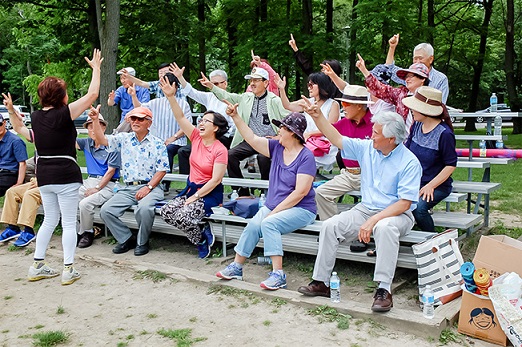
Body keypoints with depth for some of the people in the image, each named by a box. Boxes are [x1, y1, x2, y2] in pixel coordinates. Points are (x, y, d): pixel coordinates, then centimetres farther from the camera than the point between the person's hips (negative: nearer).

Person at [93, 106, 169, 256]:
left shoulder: (158, 144, 2)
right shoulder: (124, 139, 12)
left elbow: (162, 170, -3)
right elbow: (102, 140, 4)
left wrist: (148, 187, -15)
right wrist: (95, 120, -9)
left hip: (151, 187, -4)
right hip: (128, 188, 4)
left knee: (144, 208, -35)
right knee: (105, 210, -14)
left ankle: (142, 242, -8)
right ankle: (126, 239, 5)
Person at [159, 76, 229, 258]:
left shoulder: (220, 150, -14)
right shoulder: (196, 137, 2)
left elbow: (215, 180, -18)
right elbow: (180, 117, -5)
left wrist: (195, 197, -18)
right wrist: (171, 96, -17)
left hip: (210, 193, -7)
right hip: (191, 188, 7)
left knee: (183, 216, -28)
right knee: (166, 211, -13)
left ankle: (202, 241, 1)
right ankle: (202, 231, 0)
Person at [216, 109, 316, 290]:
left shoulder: (306, 156, -13)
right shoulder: (276, 147, 8)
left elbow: (300, 192, -18)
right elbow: (252, 138, 9)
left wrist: (274, 212, -19)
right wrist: (235, 116, 1)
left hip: (300, 209, -6)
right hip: (272, 206, 6)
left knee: (269, 223, -31)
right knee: (253, 225, -20)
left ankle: (278, 274, -25)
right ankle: (236, 267, -6)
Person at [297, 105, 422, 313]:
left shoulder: (409, 162, -14)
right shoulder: (366, 147, 3)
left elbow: (404, 203, -19)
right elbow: (337, 139, 9)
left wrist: (372, 221, -26)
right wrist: (318, 117, -3)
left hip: (396, 214, -5)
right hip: (365, 209, 6)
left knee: (385, 227, -40)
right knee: (330, 226, -14)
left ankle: (384, 290, -34)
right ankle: (321, 282, -8)